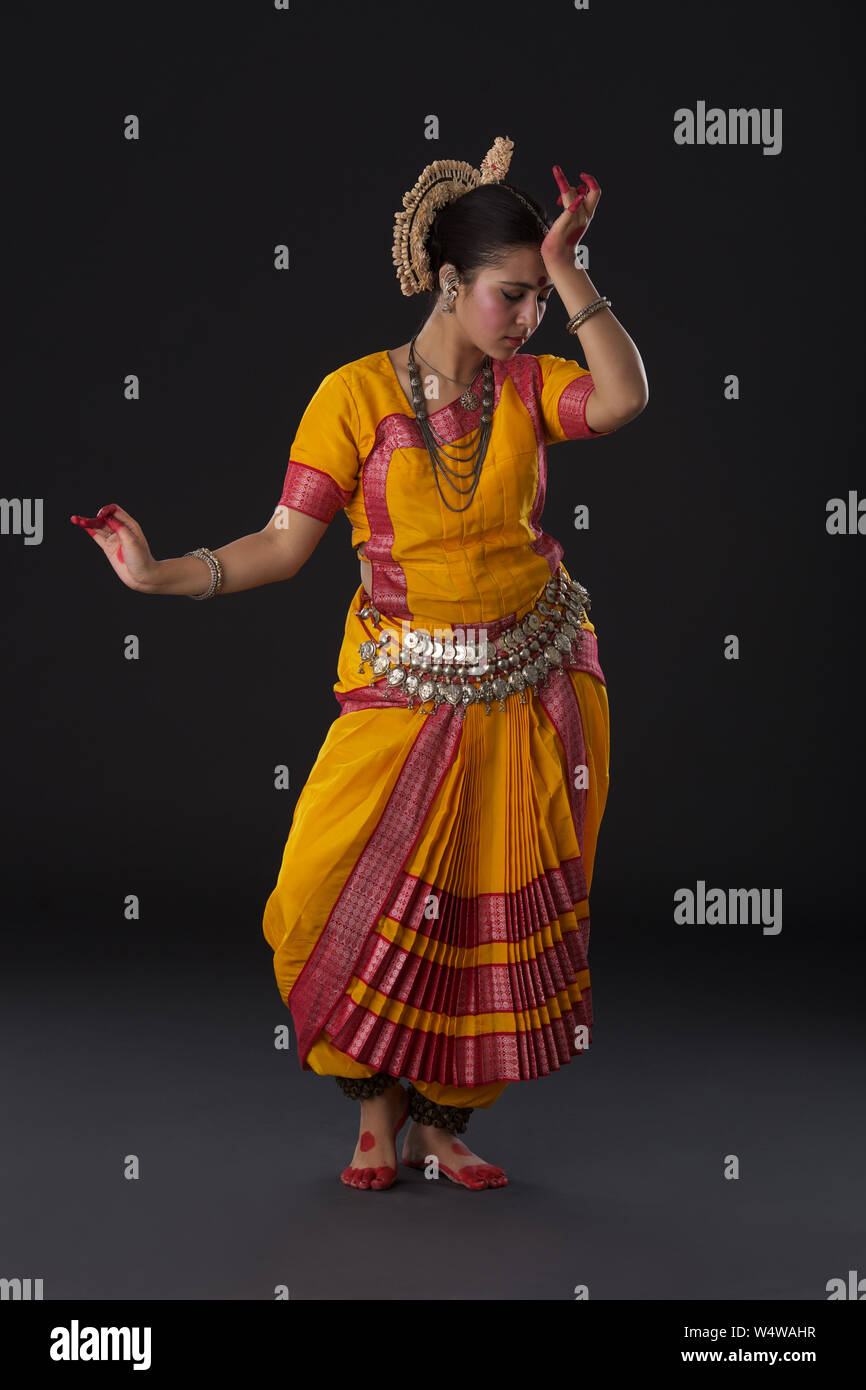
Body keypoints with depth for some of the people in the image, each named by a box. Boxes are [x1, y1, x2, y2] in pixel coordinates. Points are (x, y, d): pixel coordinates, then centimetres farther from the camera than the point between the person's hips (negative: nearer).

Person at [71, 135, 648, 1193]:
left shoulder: (528, 387, 3)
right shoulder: (358, 394, -6)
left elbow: (624, 399, -18)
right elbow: (286, 542, -7)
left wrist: (566, 270, -16)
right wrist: (161, 576, -19)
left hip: (534, 687, 3)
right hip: (407, 689, -3)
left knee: (500, 905, 5)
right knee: (348, 890, -15)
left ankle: (442, 1124, 21)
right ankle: (379, 1103, 10)